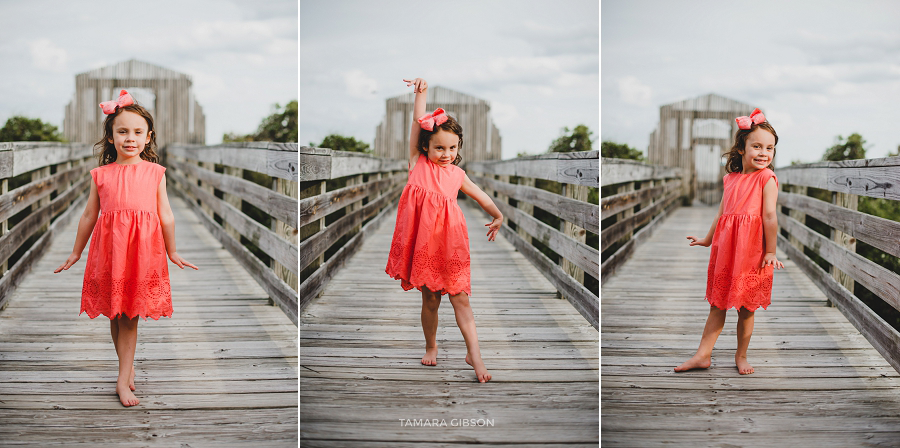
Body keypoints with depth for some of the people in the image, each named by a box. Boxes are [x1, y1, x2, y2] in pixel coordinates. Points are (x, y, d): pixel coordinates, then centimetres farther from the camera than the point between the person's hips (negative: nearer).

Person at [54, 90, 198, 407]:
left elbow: (166, 215, 8)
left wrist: (172, 252, 13)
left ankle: (123, 380, 4)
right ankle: (128, 368, 26)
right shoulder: (101, 174, 4)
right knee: (115, 314, 9)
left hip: (142, 249, -1)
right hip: (109, 248, 2)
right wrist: (76, 253, 19)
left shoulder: (154, 172, 2)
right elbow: (89, 215, 13)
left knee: (129, 315, 2)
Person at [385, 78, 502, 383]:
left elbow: (480, 196, 23)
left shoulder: (457, 174, 7)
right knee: (429, 299, 10)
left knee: (460, 298, 0)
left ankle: (474, 353, 3)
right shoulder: (418, 164, 1)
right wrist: (421, 93, -16)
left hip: (449, 242, 1)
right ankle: (431, 347, 29)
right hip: (423, 242, -1)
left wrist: (498, 217, 30)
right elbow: (418, 124, -8)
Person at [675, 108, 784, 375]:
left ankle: (741, 356, 23)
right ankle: (703, 355, 15)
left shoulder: (767, 178, -8)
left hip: (752, 252, -5)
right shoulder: (730, 179, 9)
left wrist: (770, 251, -15)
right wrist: (707, 240, 31)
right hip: (725, 248, 5)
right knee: (717, 303, 10)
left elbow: (769, 216, -13)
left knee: (746, 308, 7)